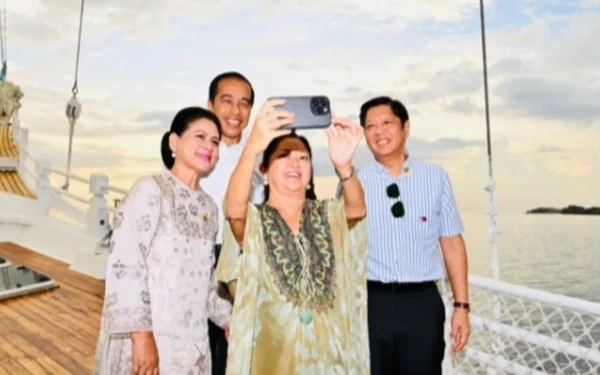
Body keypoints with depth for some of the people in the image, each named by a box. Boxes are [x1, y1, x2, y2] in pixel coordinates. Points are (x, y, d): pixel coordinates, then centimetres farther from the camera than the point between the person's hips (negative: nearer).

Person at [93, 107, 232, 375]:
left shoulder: (208, 206, 10)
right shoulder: (151, 190, -10)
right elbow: (124, 266, -17)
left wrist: (226, 319, 15)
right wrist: (142, 336, -21)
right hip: (146, 339, -6)